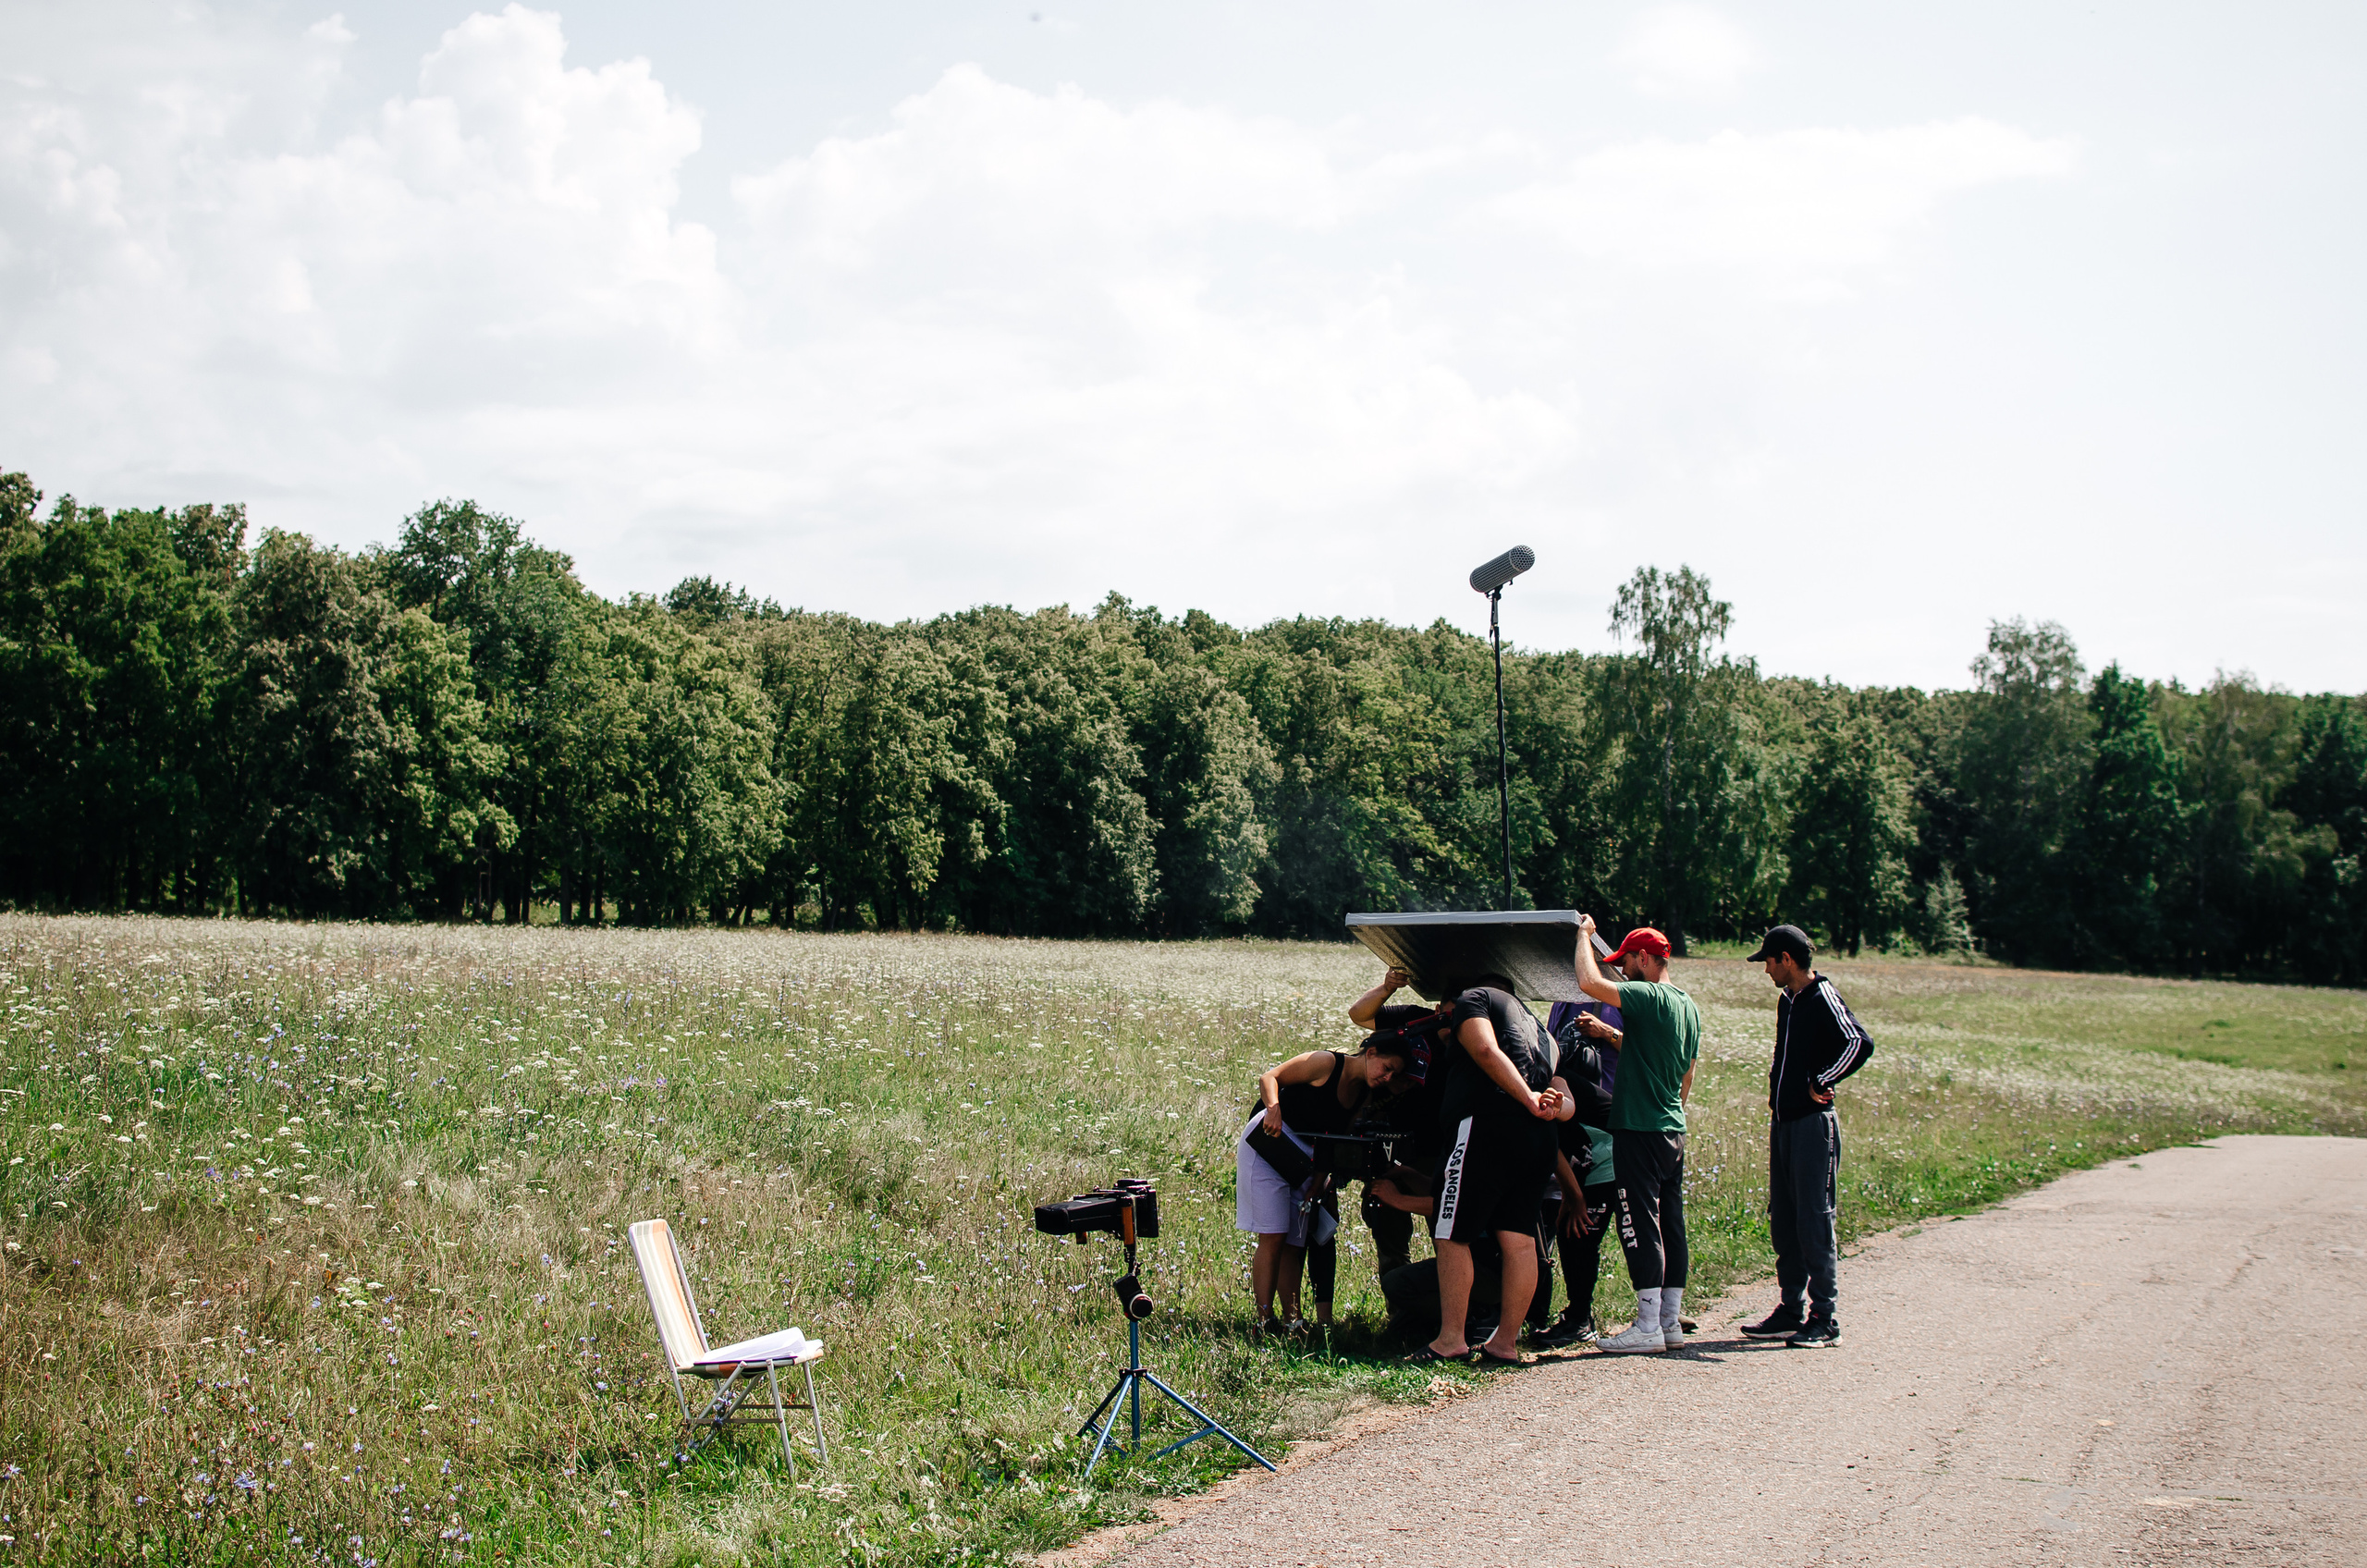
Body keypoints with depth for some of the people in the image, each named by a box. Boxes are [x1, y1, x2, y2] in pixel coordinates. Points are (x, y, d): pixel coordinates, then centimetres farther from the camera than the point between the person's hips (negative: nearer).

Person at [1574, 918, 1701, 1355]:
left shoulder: (1649, 997, -15)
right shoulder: (1688, 1006, 14)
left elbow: (1589, 981, -23)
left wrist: (1585, 934, -7)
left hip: (1640, 1130, -9)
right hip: (1673, 1132, 9)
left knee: (1640, 1225, -6)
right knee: (1671, 1224, 10)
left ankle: (1648, 1326, -6)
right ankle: (1671, 1322, 14)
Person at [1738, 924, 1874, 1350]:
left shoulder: (1823, 998, -12)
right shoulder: (1787, 1000, 15)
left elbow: (1860, 1043, -26)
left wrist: (1821, 1083, -18)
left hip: (1813, 1123, -9)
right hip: (1782, 1120, 9)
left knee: (1814, 1222, -6)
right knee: (1782, 1220, 11)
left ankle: (1824, 1319, -1)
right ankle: (1791, 1311, 18)